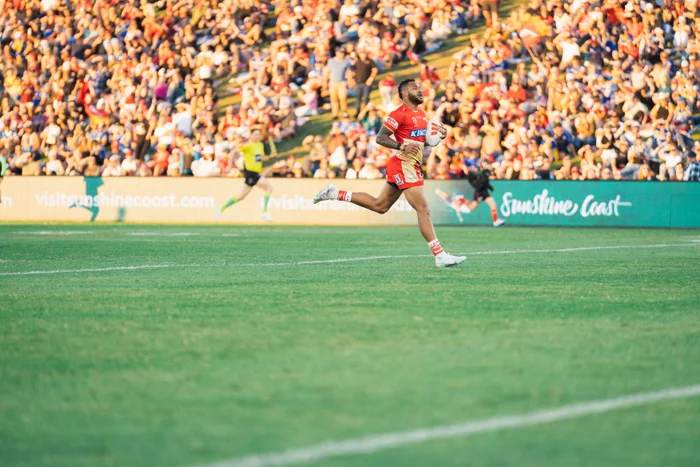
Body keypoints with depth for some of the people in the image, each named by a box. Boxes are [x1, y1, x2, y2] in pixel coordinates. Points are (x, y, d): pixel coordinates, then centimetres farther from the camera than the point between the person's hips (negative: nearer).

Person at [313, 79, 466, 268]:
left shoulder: (421, 114, 14)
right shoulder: (400, 114, -14)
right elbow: (380, 138, -16)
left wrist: (438, 136, 7)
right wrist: (403, 147, -28)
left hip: (411, 166, 10)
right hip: (403, 165, -10)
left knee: (379, 205, 19)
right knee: (423, 210, -11)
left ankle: (335, 193, 26)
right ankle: (440, 256, -10)